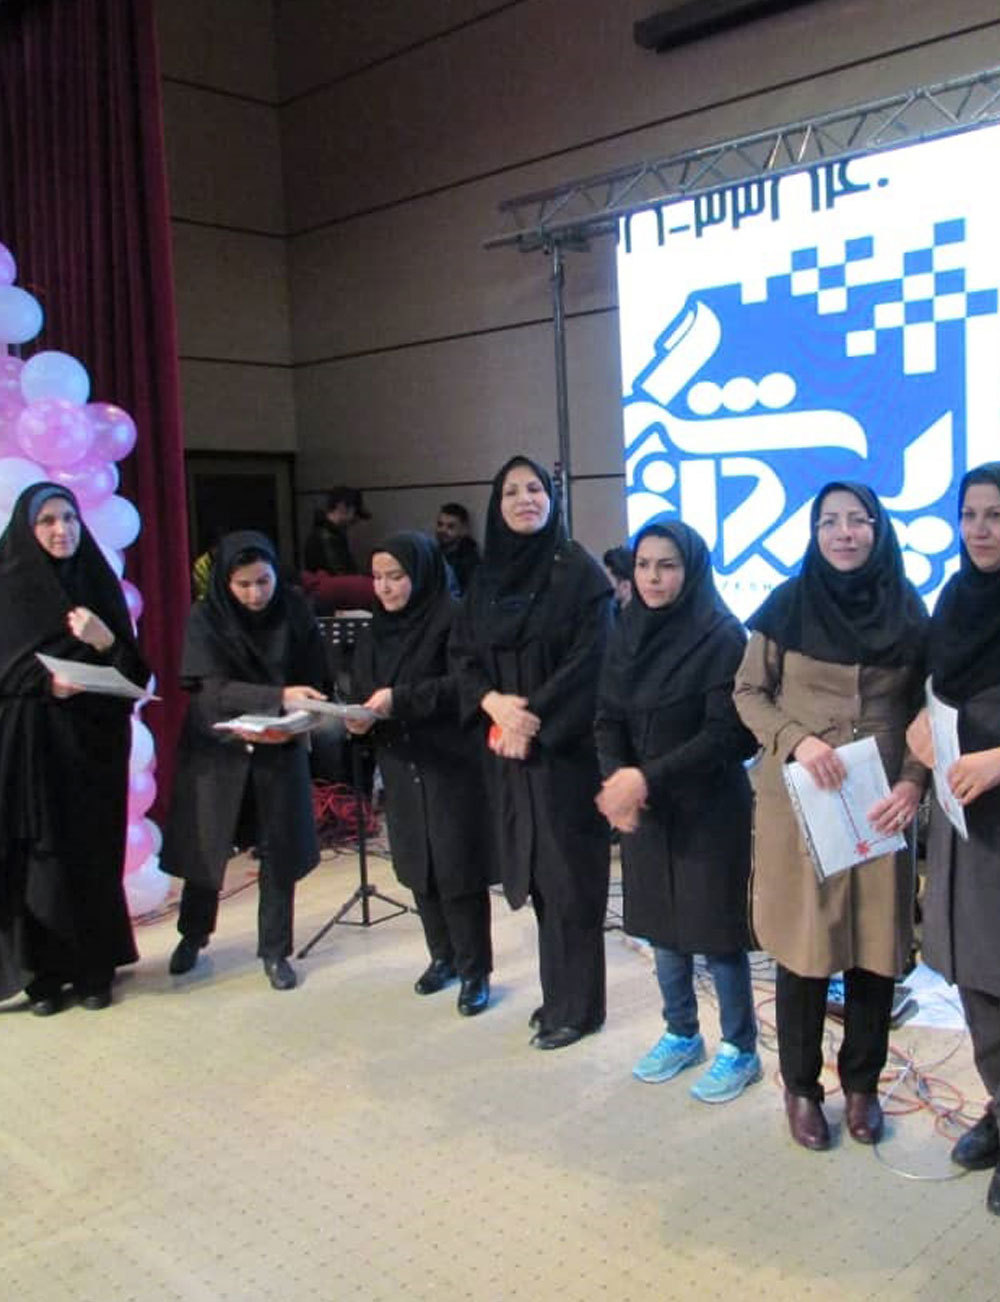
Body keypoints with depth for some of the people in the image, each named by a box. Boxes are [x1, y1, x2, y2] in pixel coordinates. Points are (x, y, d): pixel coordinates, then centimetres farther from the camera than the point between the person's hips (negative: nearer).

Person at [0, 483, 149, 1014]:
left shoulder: (100, 584, 7)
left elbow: (135, 674, 5)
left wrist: (107, 642, -14)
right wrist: (45, 683, -20)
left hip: (93, 745, 2)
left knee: (94, 855, 5)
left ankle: (94, 969, 16)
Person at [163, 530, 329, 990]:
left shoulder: (295, 613, -7)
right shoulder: (206, 619, -12)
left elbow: (314, 681, -1)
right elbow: (215, 687, -23)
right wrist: (279, 697, -38)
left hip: (279, 748, 1)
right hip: (217, 748, -1)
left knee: (280, 850, 4)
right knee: (206, 846, 8)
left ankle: (275, 950, 21)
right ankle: (193, 935, 34)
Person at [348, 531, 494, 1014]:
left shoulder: (453, 620, -9)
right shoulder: (374, 633, 12)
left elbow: (467, 684, -19)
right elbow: (363, 693, 15)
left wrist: (401, 699, -24)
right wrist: (358, 719, -8)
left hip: (452, 765, -6)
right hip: (400, 767, 6)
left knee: (457, 868, -3)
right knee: (418, 867, 10)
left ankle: (474, 970, 10)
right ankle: (442, 955, 28)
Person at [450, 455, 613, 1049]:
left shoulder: (580, 571, -6)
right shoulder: (486, 578, 11)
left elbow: (590, 660, -13)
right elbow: (464, 654, 8)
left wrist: (535, 719, -16)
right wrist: (493, 702, -11)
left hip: (565, 745, -5)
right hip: (506, 746, 6)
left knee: (569, 873, 0)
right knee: (535, 872, 11)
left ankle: (577, 1005, 12)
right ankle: (558, 993, 25)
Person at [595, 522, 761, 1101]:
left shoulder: (723, 636, -13)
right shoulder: (629, 632, 5)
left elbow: (727, 732, -18)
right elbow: (609, 719, 4)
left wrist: (648, 777, -23)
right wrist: (616, 776, -15)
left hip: (709, 808, -5)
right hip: (645, 807, 6)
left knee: (715, 929, 3)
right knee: (662, 924, 15)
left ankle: (740, 1051, 23)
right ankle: (681, 1035, 34)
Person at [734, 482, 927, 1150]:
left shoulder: (908, 610, 4)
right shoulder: (788, 604, -1)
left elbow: (923, 710, 7)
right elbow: (748, 692, 2)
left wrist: (914, 783, -8)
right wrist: (797, 740, -15)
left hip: (879, 806, 2)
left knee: (876, 947, 6)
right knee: (805, 949, 2)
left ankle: (862, 1083, 27)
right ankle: (801, 1086, 21)